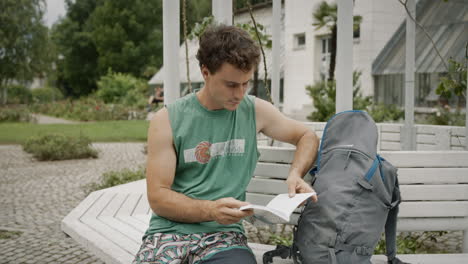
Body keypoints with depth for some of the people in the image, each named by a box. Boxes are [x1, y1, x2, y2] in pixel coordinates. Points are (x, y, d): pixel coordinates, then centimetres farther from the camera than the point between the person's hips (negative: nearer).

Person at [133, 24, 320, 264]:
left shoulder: (255, 111, 8)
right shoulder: (167, 120, 0)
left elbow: (307, 136, 21)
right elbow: (158, 198, -3)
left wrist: (295, 175, 0)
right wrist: (210, 209, -20)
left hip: (223, 235, 1)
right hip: (170, 229, -1)